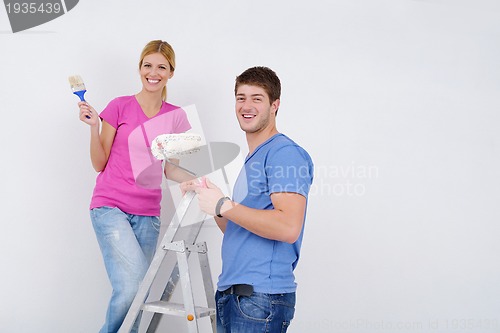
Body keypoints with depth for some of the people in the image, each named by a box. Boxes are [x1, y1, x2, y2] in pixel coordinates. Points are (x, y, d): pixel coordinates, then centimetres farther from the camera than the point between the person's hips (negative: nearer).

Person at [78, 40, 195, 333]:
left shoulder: (176, 116, 8)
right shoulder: (120, 107, -1)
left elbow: (170, 169, 12)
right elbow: (100, 164, 3)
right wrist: (94, 127, -11)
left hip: (148, 214, 4)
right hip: (111, 207, -4)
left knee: (139, 296, 1)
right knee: (131, 287, -21)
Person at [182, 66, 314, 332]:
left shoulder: (285, 153, -10)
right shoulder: (250, 160, 20)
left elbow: (288, 227, -23)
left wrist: (223, 205, -16)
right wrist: (207, 195, 9)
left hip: (261, 298, -9)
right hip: (230, 293, 9)